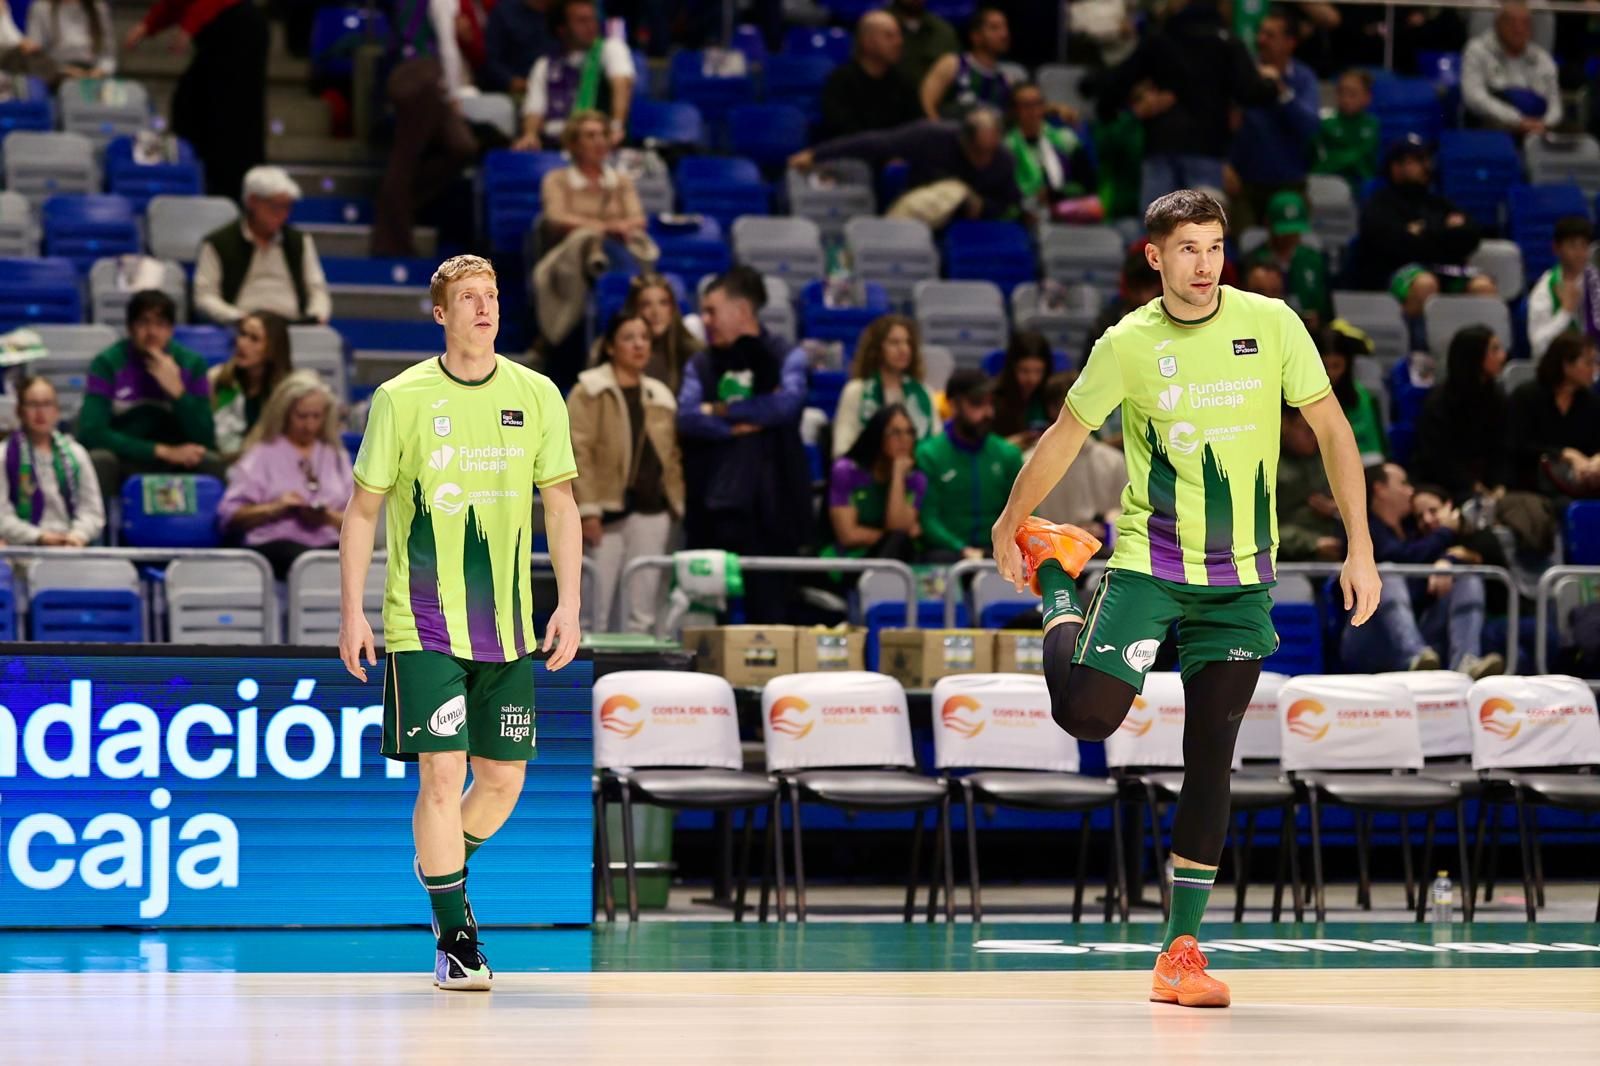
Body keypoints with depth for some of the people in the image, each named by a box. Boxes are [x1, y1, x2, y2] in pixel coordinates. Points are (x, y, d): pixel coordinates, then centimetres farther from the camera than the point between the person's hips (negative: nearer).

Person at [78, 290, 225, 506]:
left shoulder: (192, 364, -2)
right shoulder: (107, 363, -8)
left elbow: (204, 439, -8)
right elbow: (91, 433, -18)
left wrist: (176, 390, -22)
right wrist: (162, 451, -21)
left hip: (175, 467, 2)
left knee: (212, 462, -27)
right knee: (99, 460, -34)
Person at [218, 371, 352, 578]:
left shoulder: (336, 455, 26)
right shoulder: (262, 454, 16)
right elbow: (230, 515, 7)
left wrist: (329, 518, -2)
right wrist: (274, 508, -8)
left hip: (329, 543, 3)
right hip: (276, 543, -3)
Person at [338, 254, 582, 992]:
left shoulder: (537, 397, 4)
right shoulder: (402, 399, -3)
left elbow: (560, 506, 9)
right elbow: (362, 510, 2)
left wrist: (569, 605, 2)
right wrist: (352, 612, -2)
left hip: (508, 627, 3)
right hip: (424, 627, -3)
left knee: (503, 778, 7)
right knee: (442, 773, -9)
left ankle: (442, 870, 36)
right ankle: (454, 937, 0)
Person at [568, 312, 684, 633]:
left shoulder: (660, 396, 16)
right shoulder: (590, 392, -1)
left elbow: (672, 456, 17)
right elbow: (578, 452, -8)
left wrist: (676, 505, 7)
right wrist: (588, 509, -15)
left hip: (652, 512, 5)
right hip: (608, 510, -5)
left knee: (642, 612, 6)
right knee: (596, 609, -5)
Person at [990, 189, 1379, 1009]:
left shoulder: (1271, 326, -4)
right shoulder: (1127, 346, -6)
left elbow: (1331, 431, 1)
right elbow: (1064, 439, 8)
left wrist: (1360, 548, -4)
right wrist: (1008, 527, 14)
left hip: (1241, 579, 1)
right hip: (1148, 563, -1)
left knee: (1211, 761, -1)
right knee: (1087, 715, -16)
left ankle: (1181, 950, 5)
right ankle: (1058, 583, 16)